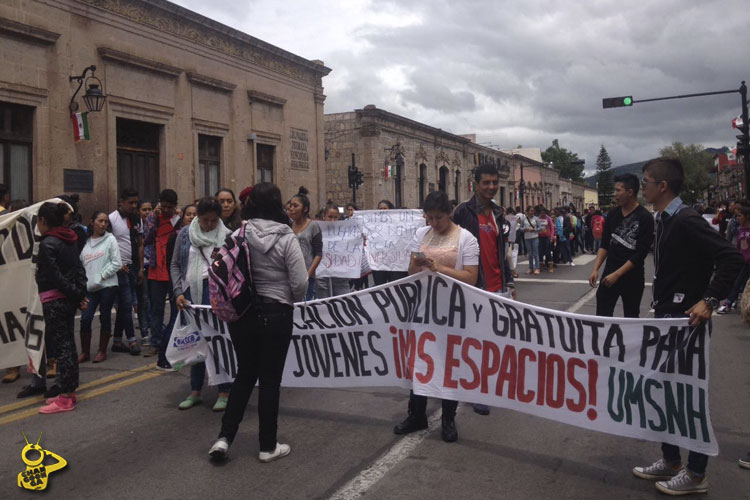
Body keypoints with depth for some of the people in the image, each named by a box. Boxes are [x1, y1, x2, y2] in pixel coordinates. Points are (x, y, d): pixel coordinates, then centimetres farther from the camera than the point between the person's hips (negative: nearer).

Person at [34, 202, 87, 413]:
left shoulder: (47, 244, -15)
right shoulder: (68, 240, 10)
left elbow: (56, 276, -18)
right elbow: (79, 269, 9)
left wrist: (75, 294, -8)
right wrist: (80, 293, 5)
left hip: (54, 301, -8)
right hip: (68, 299, 8)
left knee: (61, 346, -5)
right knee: (68, 344, 12)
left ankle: (66, 399, 0)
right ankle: (69, 392, 21)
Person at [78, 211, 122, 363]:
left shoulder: (110, 239, -1)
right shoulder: (86, 241, 8)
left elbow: (116, 263, -6)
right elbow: (81, 263, 12)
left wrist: (102, 276, -10)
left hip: (107, 286, -3)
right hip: (89, 287, 3)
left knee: (105, 318, 5)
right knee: (85, 318, -1)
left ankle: (102, 351, 17)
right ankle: (85, 352, 13)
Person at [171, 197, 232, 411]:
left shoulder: (227, 236, -1)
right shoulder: (185, 233, 7)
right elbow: (175, 264, 9)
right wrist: (178, 292, 0)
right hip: (191, 293, 4)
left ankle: (224, 392, 14)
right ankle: (195, 392, 26)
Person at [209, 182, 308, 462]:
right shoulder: (286, 238, -12)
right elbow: (300, 282, -13)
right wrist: (291, 302, 7)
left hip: (241, 311, 4)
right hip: (275, 313, -3)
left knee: (244, 375, 19)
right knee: (270, 380, 8)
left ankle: (224, 437, 15)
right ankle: (268, 446, 18)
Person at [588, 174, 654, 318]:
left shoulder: (645, 218, -11)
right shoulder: (613, 215, 5)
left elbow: (640, 253, -14)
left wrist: (617, 274, -17)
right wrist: (595, 269, -1)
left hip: (632, 277, -4)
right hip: (609, 273, 4)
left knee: (631, 318, 8)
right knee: (602, 315, 1)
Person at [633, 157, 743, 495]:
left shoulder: (686, 220, -18)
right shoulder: (665, 221, 10)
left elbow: (732, 258, -24)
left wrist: (709, 300, -24)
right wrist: (661, 308, 15)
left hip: (687, 321, -10)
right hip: (667, 318, 10)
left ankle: (695, 474, 16)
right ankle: (670, 461, 29)